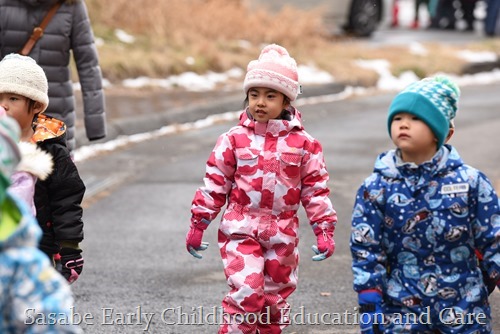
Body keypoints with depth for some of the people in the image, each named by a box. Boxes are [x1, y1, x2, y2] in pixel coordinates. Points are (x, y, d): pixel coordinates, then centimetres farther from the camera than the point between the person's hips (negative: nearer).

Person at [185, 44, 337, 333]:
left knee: (276, 296, 13)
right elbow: (215, 184, 2)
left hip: (282, 233, 2)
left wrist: (324, 230, -2)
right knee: (245, 292, -16)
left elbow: (316, 190, 2)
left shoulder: (303, 144, -1)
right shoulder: (235, 140, -3)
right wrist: (198, 225, 3)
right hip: (240, 230, -2)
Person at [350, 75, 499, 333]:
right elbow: (366, 252, -3)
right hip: (400, 312, 0)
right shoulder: (376, 188, -5)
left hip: (467, 311, 0)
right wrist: (369, 311, -6)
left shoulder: (470, 182, -4)